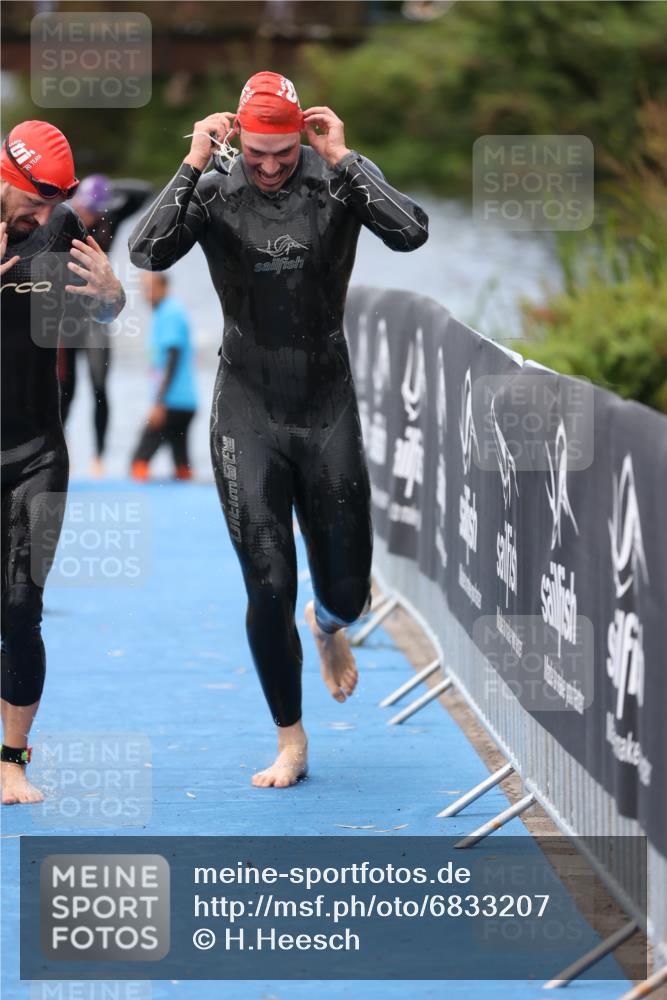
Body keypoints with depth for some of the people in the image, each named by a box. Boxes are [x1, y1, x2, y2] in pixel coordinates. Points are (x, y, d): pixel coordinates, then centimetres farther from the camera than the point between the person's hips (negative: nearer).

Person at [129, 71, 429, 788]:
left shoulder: (336, 183, -5)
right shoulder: (215, 192, -4)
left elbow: (411, 234, -22)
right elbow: (147, 253, -20)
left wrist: (344, 158, -21)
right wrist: (193, 163, -21)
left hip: (328, 407, 1)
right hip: (249, 413, -1)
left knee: (348, 591, 6)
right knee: (268, 589, -6)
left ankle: (327, 627, 46)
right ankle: (290, 742, 11)